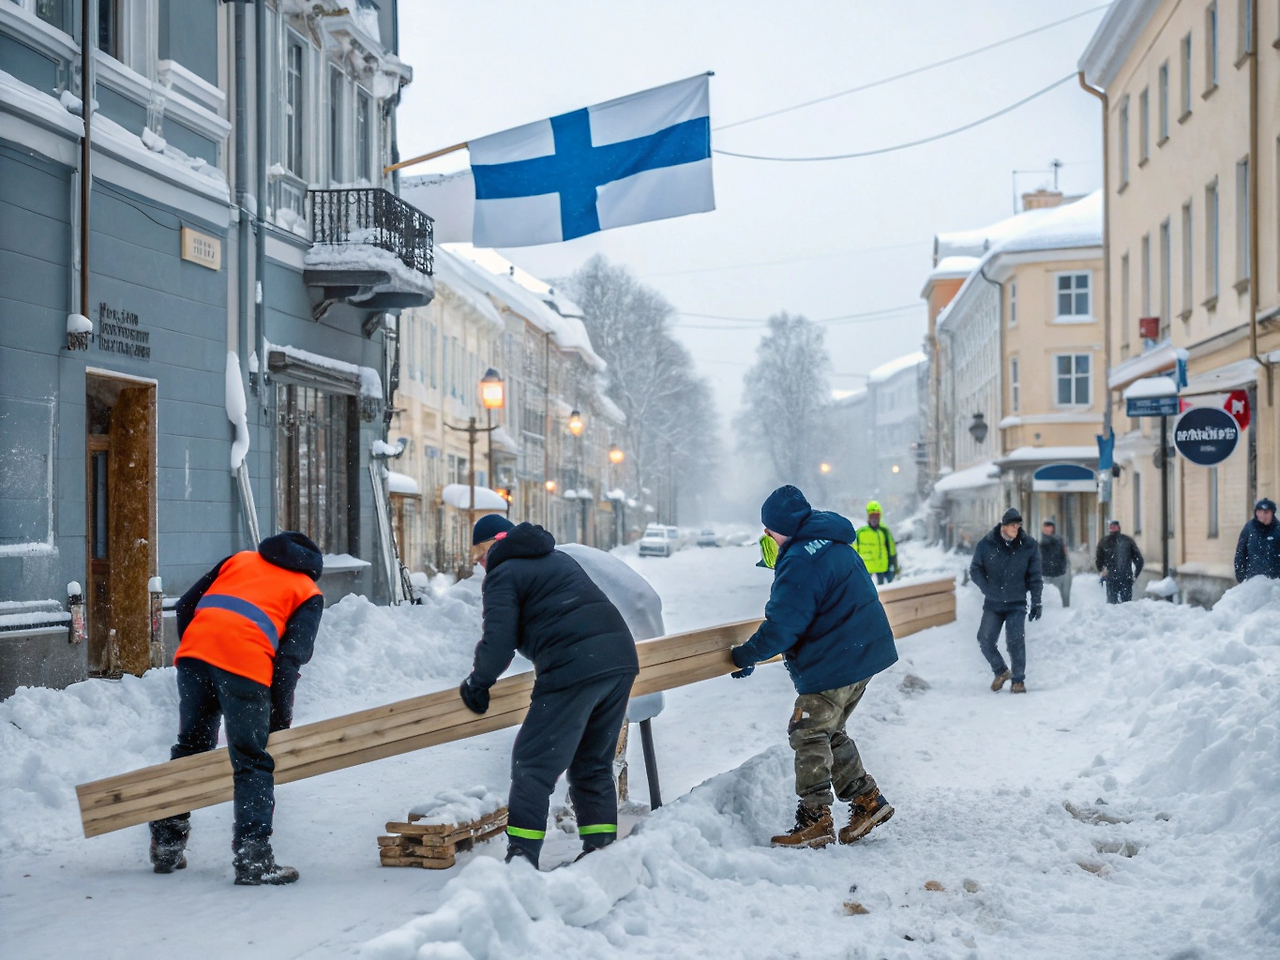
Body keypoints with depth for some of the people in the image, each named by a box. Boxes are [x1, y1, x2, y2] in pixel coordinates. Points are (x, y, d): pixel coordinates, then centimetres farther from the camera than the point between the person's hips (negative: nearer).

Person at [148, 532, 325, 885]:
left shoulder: (240, 559, 31)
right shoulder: (308, 593, 20)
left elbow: (186, 605, 22)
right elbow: (291, 655, 6)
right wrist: (281, 717, 11)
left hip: (194, 650, 4)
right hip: (245, 663, -4)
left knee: (189, 747, 20)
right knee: (253, 764, 2)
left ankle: (166, 843, 27)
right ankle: (253, 859, -5)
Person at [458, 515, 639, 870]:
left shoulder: (502, 574, 4)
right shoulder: (559, 558, 29)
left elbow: (498, 644, -6)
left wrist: (476, 684, 11)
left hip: (575, 668, -8)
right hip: (622, 657, 8)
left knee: (532, 764, 0)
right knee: (594, 764, 19)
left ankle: (522, 855, -3)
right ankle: (601, 850, 18)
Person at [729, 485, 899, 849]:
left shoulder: (800, 560, -20)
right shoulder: (836, 545, 11)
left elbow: (781, 627, -21)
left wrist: (744, 656, -9)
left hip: (833, 664, -10)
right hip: (864, 651, 10)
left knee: (808, 734, 0)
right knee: (829, 731, 20)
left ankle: (815, 819, 2)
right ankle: (867, 799, 21)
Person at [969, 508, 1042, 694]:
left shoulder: (1029, 545, -4)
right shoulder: (986, 544, -5)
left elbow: (1035, 576, 1)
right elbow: (975, 570, 2)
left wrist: (1036, 602, -2)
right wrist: (988, 588, -11)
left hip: (1017, 604, -1)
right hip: (992, 604, 1)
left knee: (1016, 642, -11)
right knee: (985, 640, 0)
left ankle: (1018, 680, 4)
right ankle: (1001, 672, 24)